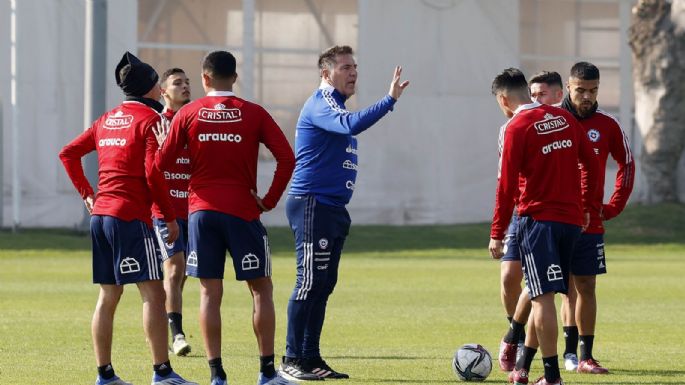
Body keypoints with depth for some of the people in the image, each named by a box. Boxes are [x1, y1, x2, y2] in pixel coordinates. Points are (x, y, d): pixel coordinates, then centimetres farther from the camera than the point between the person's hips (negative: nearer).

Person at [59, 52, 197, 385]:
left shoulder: (107, 119, 16)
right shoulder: (149, 119, -6)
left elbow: (68, 153, 17)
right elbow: (152, 172, -14)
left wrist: (87, 194, 19)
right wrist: (170, 217, -8)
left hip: (100, 213, 8)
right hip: (132, 216, -8)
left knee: (108, 296, 10)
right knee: (153, 292, -8)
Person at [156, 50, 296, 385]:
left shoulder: (188, 114, 1)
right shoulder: (254, 114, -1)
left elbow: (161, 162, 0)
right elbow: (286, 158, -8)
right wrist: (270, 200, -1)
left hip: (202, 210, 1)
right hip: (243, 212, -1)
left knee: (210, 292, 4)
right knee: (261, 289, 7)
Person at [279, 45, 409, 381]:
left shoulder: (334, 105, 19)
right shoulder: (320, 105, -13)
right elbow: (352, 124, -32)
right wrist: (390, 100, -35)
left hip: (332, 208, 10)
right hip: (313, 204, -10)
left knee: (323, 284, 10)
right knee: (310, 281, -9)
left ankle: (311, 359, 13)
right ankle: (292, 360, -6)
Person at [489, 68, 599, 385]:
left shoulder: (517, 127, -8)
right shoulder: (565, 119, 10)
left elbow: (507, 184, -9)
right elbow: (592, 164, 13)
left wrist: (496, 235, -5)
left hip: (538, 219, -7)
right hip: (572, 220, 7)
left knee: (543, 297, -7)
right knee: (540, 293, 14)